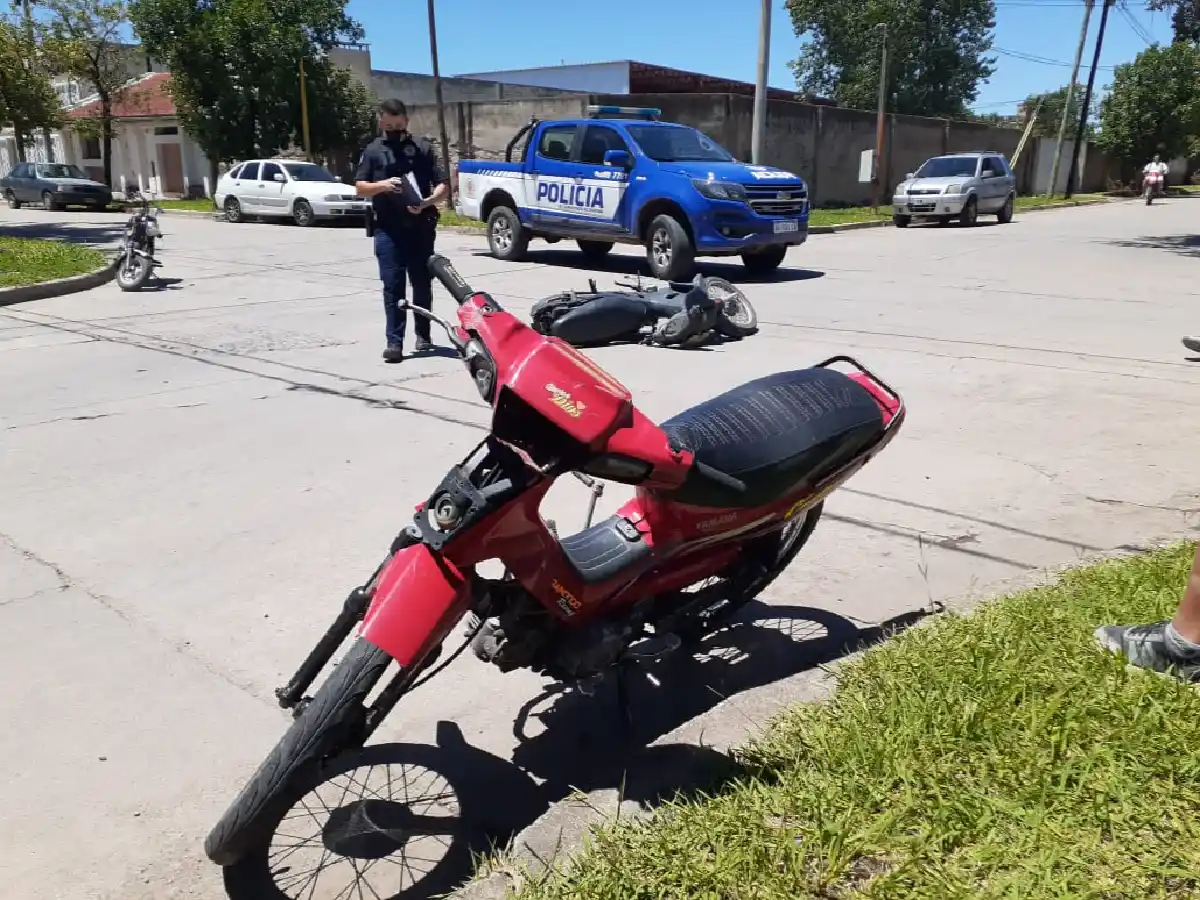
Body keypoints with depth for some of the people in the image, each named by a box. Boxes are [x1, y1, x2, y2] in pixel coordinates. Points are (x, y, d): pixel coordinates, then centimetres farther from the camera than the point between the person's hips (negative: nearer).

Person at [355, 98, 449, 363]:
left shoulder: (422, 147, 8)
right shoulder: (373, 150, 10)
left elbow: (443, 184, 3)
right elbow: (359, 187, 8)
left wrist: (428, 202, -16)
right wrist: (381, 185, -13)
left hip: (421, 227, 1)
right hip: (388, 230, 0)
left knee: (422, 284, 8)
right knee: (392, 286, -5)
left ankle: (423, 335, 23)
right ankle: (394, 341, -5)